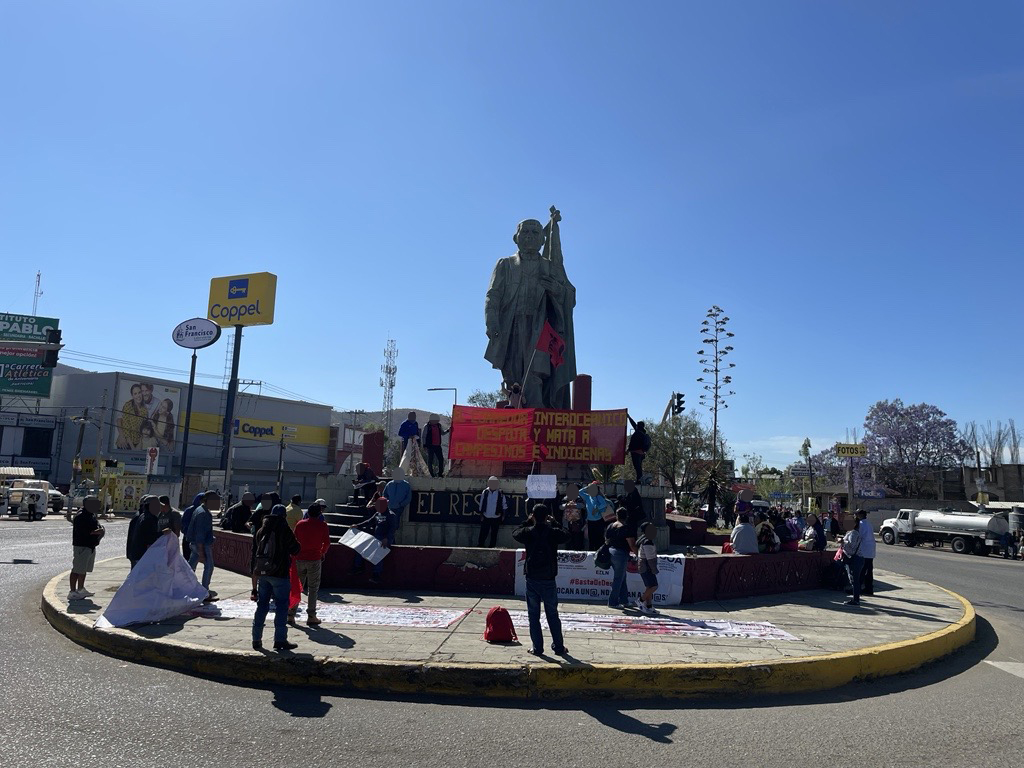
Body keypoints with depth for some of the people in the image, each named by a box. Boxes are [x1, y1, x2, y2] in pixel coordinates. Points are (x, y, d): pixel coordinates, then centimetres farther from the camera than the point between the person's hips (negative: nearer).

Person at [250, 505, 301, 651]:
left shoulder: (260, 532, 11)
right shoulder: (284, 530, -7)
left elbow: (254, 558, 12)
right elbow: (295, 550, -5)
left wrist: (254, 588, 17)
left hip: (262, 574, 6)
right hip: (279, 574, -6)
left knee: (262, 606, 13)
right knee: (281, 606, 1)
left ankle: (256, 640, 17)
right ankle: (280, 640, 2)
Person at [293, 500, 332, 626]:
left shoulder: (300, 524, 4)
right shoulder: (322, 525, -4)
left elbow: (294, 540, 5)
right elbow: (327, 542, -6)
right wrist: (323, 553, 11)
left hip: (300, 558, 3)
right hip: (314, 559, -3)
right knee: (313, 588, 4)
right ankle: (311, 616, 2)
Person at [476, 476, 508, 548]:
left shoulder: (500, 493, -6)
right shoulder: (485, 492, -4)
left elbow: (504, 505, 4)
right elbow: (481, 504, 3)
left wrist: (503, 514, 5)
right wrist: (481, 515, 3)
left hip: (496, 518, 0)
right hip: (486, 517, 0)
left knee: (494, 534, 10)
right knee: (483, 533, 1)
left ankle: (492, 547, 21)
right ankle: (480, 546, 13)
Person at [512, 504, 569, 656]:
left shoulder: (528, 532, -8)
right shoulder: (553, 532, -8)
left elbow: (515, 533, 12)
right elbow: (563, 535, 13)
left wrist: (527, 522, 17)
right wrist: (552, 523, 16)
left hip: (532, 579, -1)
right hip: (549, 580, 1)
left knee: (534, 615, 8)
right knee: (553, 615, 13)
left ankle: (537, 647, 9)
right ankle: (558, 646, 17)